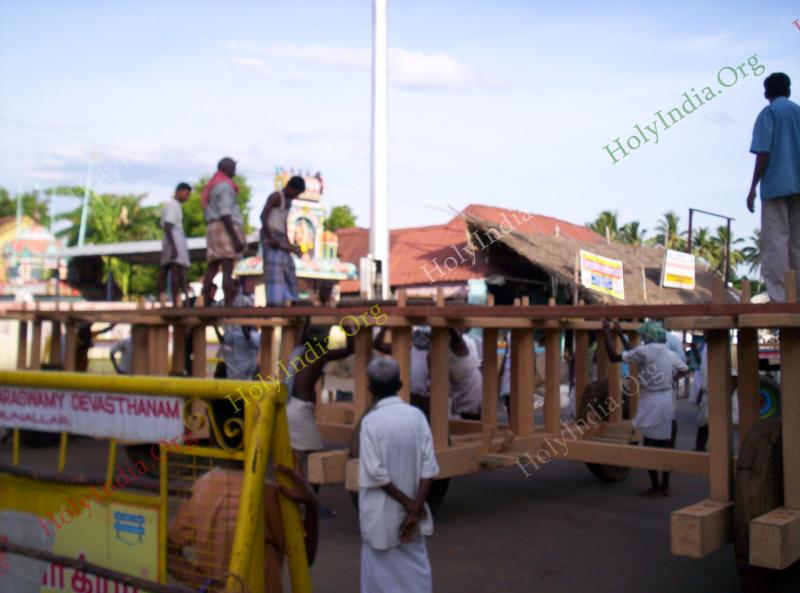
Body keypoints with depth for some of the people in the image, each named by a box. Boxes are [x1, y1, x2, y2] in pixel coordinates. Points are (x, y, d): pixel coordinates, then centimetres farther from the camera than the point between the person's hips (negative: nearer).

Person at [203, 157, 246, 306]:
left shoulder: (211, 186, 22)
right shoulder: (224, 185, -8)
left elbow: (207, 215, 22)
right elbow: (225, 214, -18)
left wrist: (211, 239, 24)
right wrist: (236, 238, -21)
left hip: (213, 228, 9)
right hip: (226, 228, -9)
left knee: (212, 270, 4)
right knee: (228, 271, -15)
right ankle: (228, 308, -22)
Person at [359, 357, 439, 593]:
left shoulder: (371, 421, -14)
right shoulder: (417, 416, -4)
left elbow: (375, 473, -17)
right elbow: (429, 469, -7)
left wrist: (408, 503, -8)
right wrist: (414, 509, -8)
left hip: (381, 514, -3)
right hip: (410, 509, 4)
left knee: (381, 568, 9)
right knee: (416, 566, 15)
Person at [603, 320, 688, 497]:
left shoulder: (645, 351, -14)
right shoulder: (670, 354, 8)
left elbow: (614, 356, -13)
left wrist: (607, 333, -4)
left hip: (652, 402, -7)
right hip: (666, 401, 7)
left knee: (650, 444, 0)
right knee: (664, 444, 10)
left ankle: (655, 487, 4)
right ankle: (665, 486, 15)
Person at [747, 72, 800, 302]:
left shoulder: (768, 114, -1)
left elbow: (763, 153, -10)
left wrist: (753, 187, -6)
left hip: (776, 185, -5)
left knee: (776, 241, -6)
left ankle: (778, 298, -12)